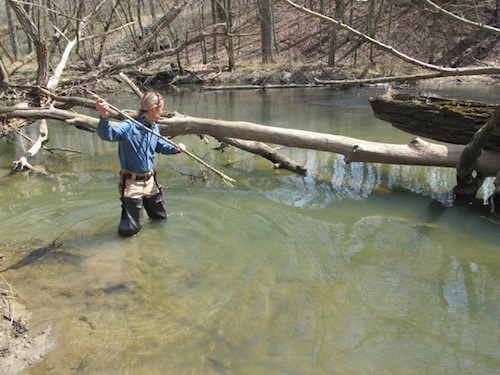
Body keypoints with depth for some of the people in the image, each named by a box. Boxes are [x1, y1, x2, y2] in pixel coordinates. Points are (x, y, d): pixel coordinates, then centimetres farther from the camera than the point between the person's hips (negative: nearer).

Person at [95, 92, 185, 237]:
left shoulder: (155, 128, 3)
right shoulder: (129, 126, -22)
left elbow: (161, 146, 21)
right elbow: (107, 134, -39)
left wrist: (175, 148, 2)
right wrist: (104, 117, -60)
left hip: (150, 181, 7)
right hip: (132, 183, -7)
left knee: (161, 217, 22)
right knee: (131, 229, -2)